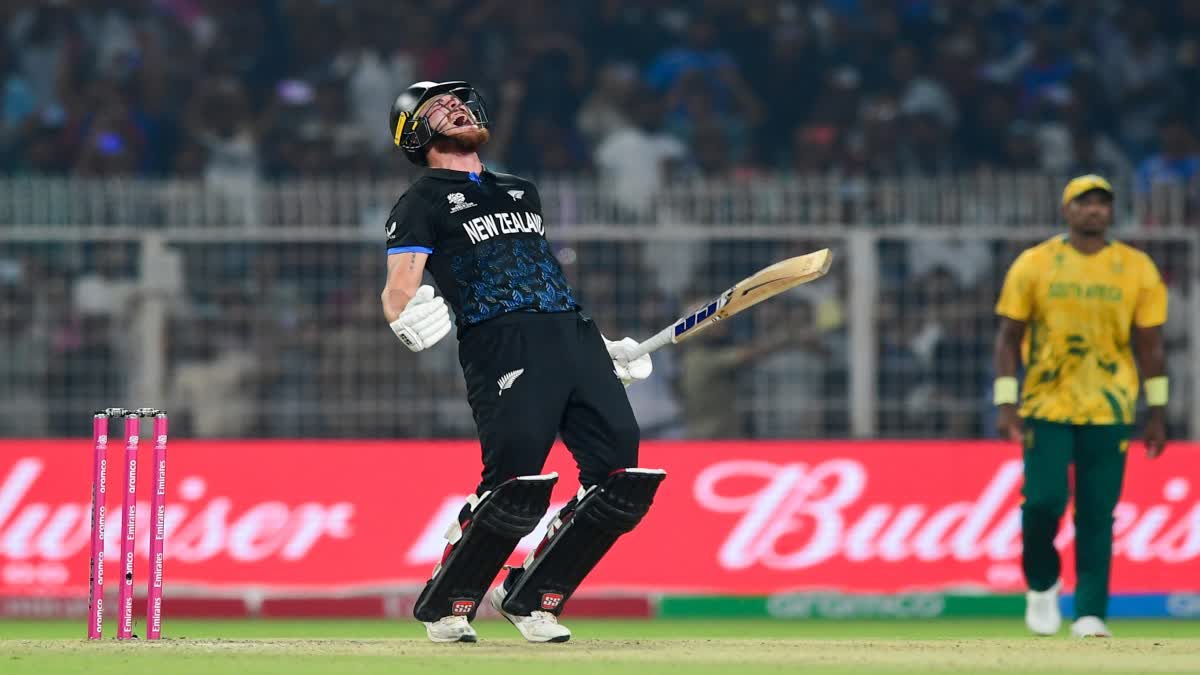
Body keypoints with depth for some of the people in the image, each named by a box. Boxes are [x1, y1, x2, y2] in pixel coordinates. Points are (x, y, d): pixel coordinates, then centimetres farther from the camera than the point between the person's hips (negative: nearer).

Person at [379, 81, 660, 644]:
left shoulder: (521, 191, 31)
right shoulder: (422, 203, 11)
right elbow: (398, 288, -4)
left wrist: (603, 345, 27)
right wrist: (406, 315, -28)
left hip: (575, 333, 6)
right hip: (501, 343, -6)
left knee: (621, 484, -6)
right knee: (516, 487, -20)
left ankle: (530, 599, 8)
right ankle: (443, 608, 1)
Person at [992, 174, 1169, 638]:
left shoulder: (1138, 269, 4)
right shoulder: (1033, 265, 1)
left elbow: (1150, 344, 7)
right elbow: (1009, 337, 2)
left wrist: (1157, 412, 5)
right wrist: (1006, 404, -6)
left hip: (1109, 412, 1)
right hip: (1046, 407, -1)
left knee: (1097, 515, -2)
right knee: (1043, 500, -10)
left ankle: (1090, 614, 2)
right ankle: (1041, 585, 17)